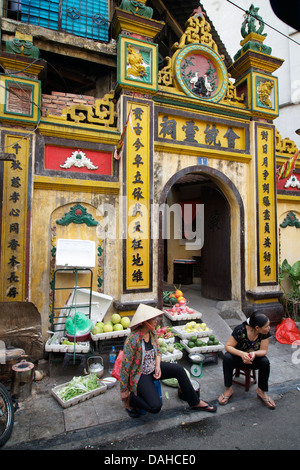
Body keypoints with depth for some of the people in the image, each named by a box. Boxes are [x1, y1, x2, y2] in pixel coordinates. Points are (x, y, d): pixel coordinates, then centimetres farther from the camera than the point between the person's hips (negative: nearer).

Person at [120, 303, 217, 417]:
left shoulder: (152, 332, -6)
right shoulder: (133, 339, -30)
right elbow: (125, 366, -22)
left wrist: (158, 367, -9)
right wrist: (124, 390, -13)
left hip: (153, 367, 7)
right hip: (140, 375, -7)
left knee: (179, 369, -9)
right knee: (155, 406, -21)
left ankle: (195, 403, 8)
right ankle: (129, 399, 5)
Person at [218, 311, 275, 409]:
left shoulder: (265, 333, -19)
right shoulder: (240, 330, -29)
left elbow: (264, 351, -16)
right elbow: (228, 346, -26)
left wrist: (254, 353, -39)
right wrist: (241, 354, -43)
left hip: (254, 359, 3)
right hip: (238, 357, -2)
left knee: (265, 362, -28)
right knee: (227, 357, -32)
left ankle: (261, 391, -6)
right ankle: (228, 389, -16)